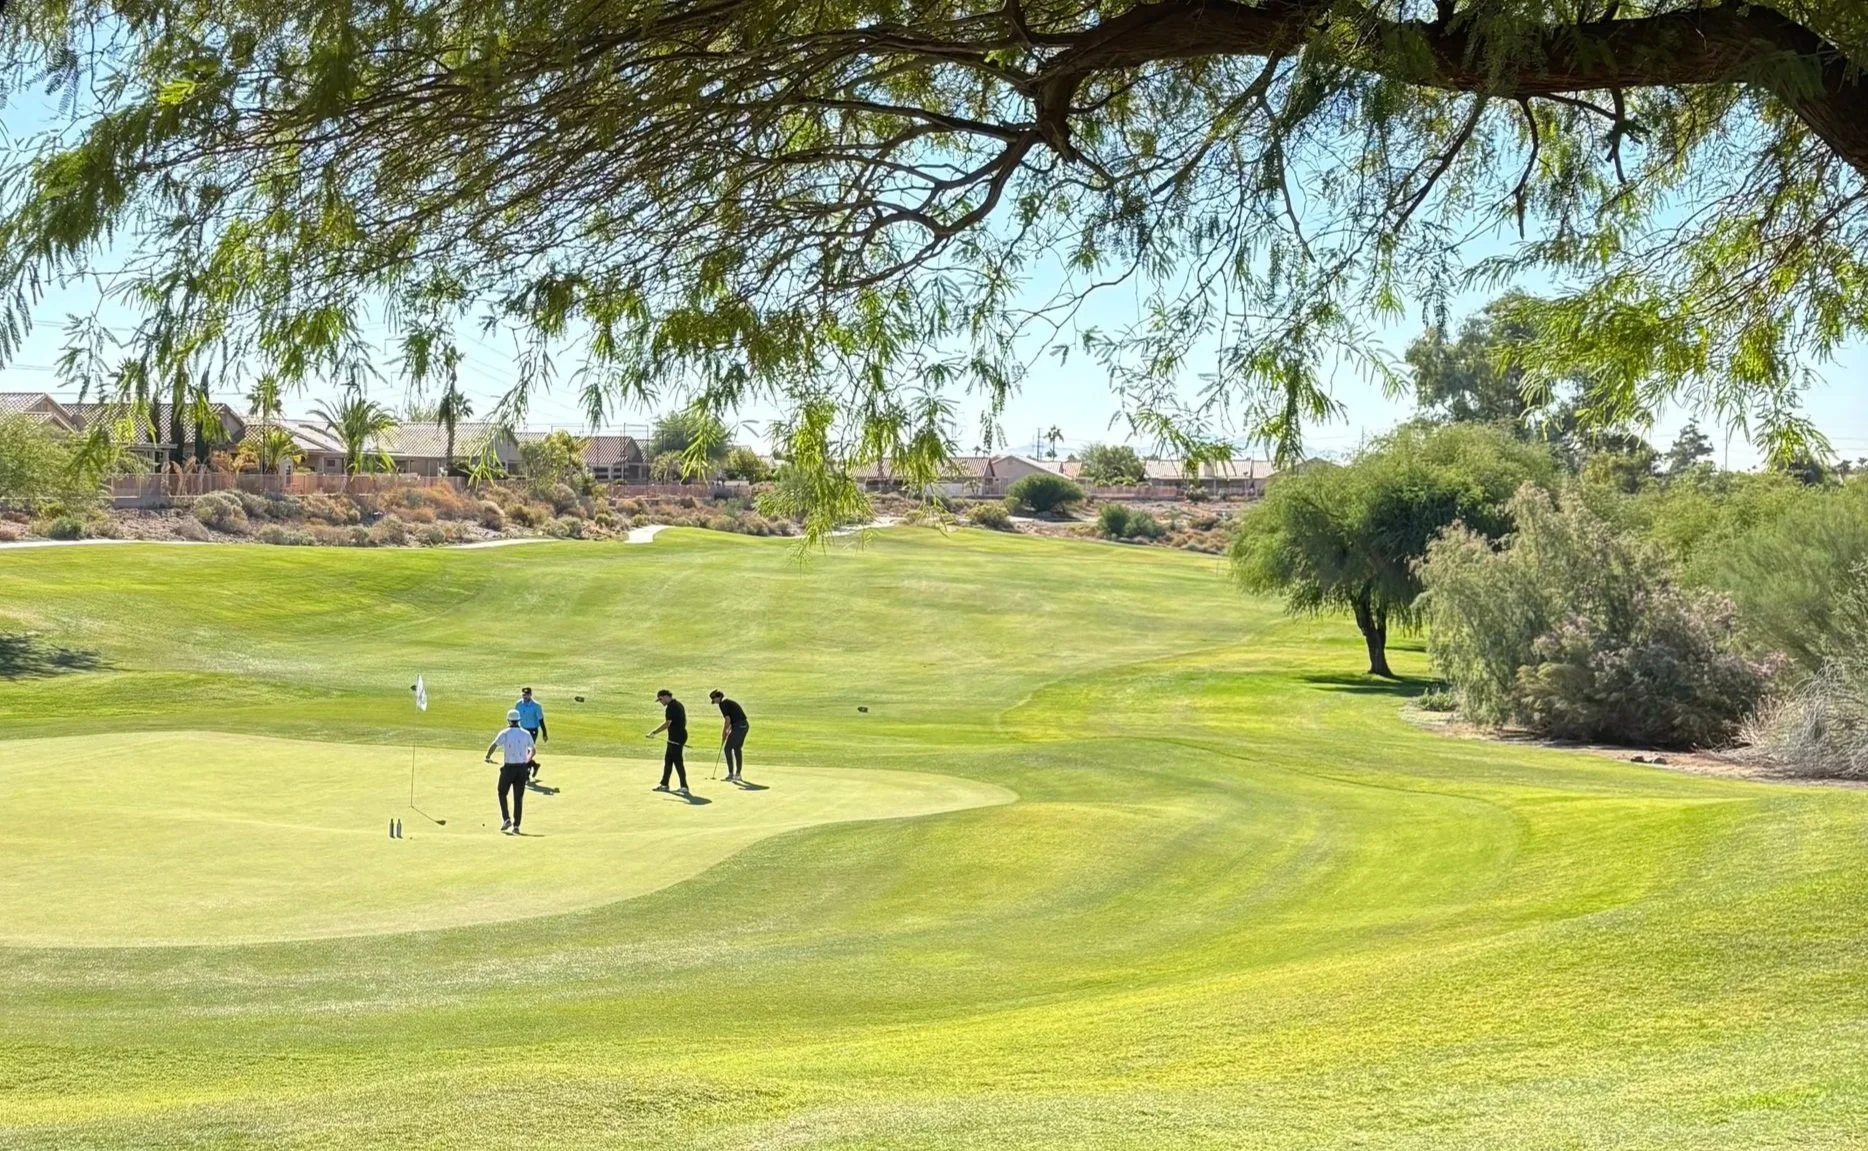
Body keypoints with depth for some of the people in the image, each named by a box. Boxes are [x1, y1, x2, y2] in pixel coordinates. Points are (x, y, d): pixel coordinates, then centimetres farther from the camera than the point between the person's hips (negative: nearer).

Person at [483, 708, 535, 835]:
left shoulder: (505, 733, -7)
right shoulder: (526, 734, 5)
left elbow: (493, 746, -18)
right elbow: (533, 750, 16)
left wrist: (488, 757, -1)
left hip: (509, 767, -3)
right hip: (522, 768, 3)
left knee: (502, 793, 15)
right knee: (519, 798, 8)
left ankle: (506, 819, 1)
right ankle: (516, 826, 7)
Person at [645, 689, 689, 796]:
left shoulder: (670, 707, -17)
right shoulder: (678, 704, 14)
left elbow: (667, 723, -24)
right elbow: (684, 721, 21)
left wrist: (654, 733, -21)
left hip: (675, 738, -11)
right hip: (681, 736, 11)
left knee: (677, 761, -8)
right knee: (668, 759, 16)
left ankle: (684, 786, -7)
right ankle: (664, 784, 23)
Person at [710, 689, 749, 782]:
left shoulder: (722, 703, -6)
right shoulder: (729, 702, 22)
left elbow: (727, 720, -12)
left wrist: (724, 733, -2)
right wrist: (727, 732, 21)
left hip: (738, 726, -9)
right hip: (745, 725, 9)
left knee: (727, 748, -3)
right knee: (737, 748, 18)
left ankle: (731, 774, -4)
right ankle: (737, 774, 23)